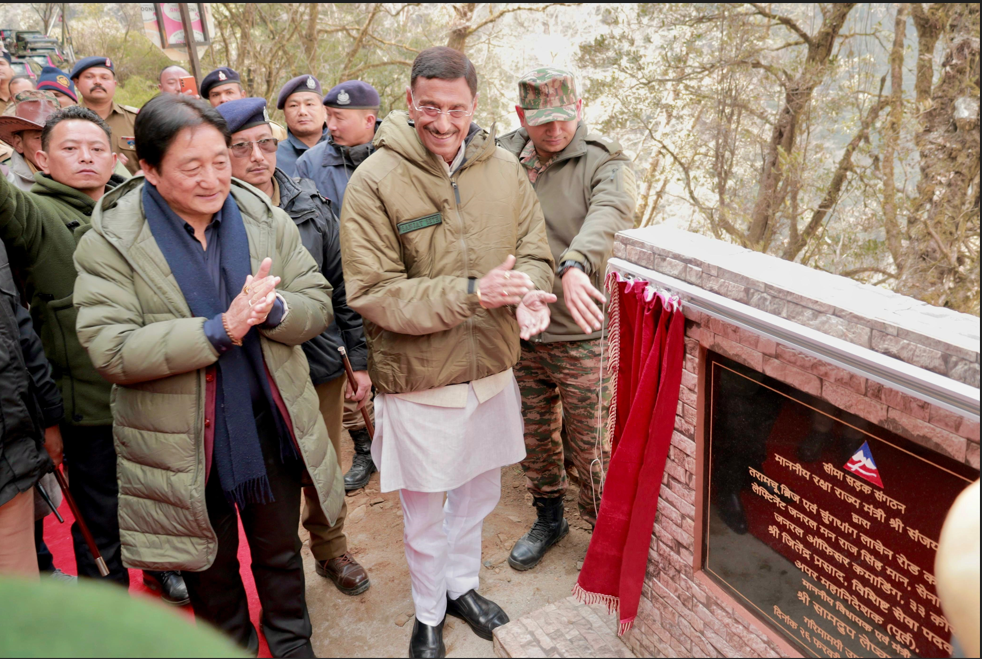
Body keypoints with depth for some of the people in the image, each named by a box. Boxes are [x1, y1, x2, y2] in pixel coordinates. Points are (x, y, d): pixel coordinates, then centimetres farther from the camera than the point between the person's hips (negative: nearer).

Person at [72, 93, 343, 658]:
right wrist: (219, 330, -30)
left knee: (280, 550, 22)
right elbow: (110, 351, -21)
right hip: (185, 447, -2)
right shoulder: (108, 245, -13)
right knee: (211, 566, 21)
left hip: (273, 429, 3)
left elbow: (318, 304, -3)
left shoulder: (268, 222, -4)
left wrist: (271, 310, -26)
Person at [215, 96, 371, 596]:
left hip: (321, 365, 3)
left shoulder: (309, 204, 0)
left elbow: (341, 285, 5)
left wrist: (360, 359, 5)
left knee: (325, 467, 19)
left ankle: (331, 550, 44)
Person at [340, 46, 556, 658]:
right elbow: (373, 295, -19)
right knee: (424, 511, 15)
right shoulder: (375, 180, -16)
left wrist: (528, 290, -21)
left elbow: (535, 252, 3)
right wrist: (471, 292, -28)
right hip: (418, 382, -4)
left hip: (493, 370, 4)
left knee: (478, 493, 24)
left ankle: (462, 584, 51)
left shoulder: (504, 168, -2)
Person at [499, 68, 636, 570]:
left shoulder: (603, 161, -7)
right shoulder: (502, 157, 5)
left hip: (580, 334, -4)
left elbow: (609, 214, -28)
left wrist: (575, 264, -48)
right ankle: (548, 519, 42)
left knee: (589, 443, 5)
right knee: (535, 436, 19)